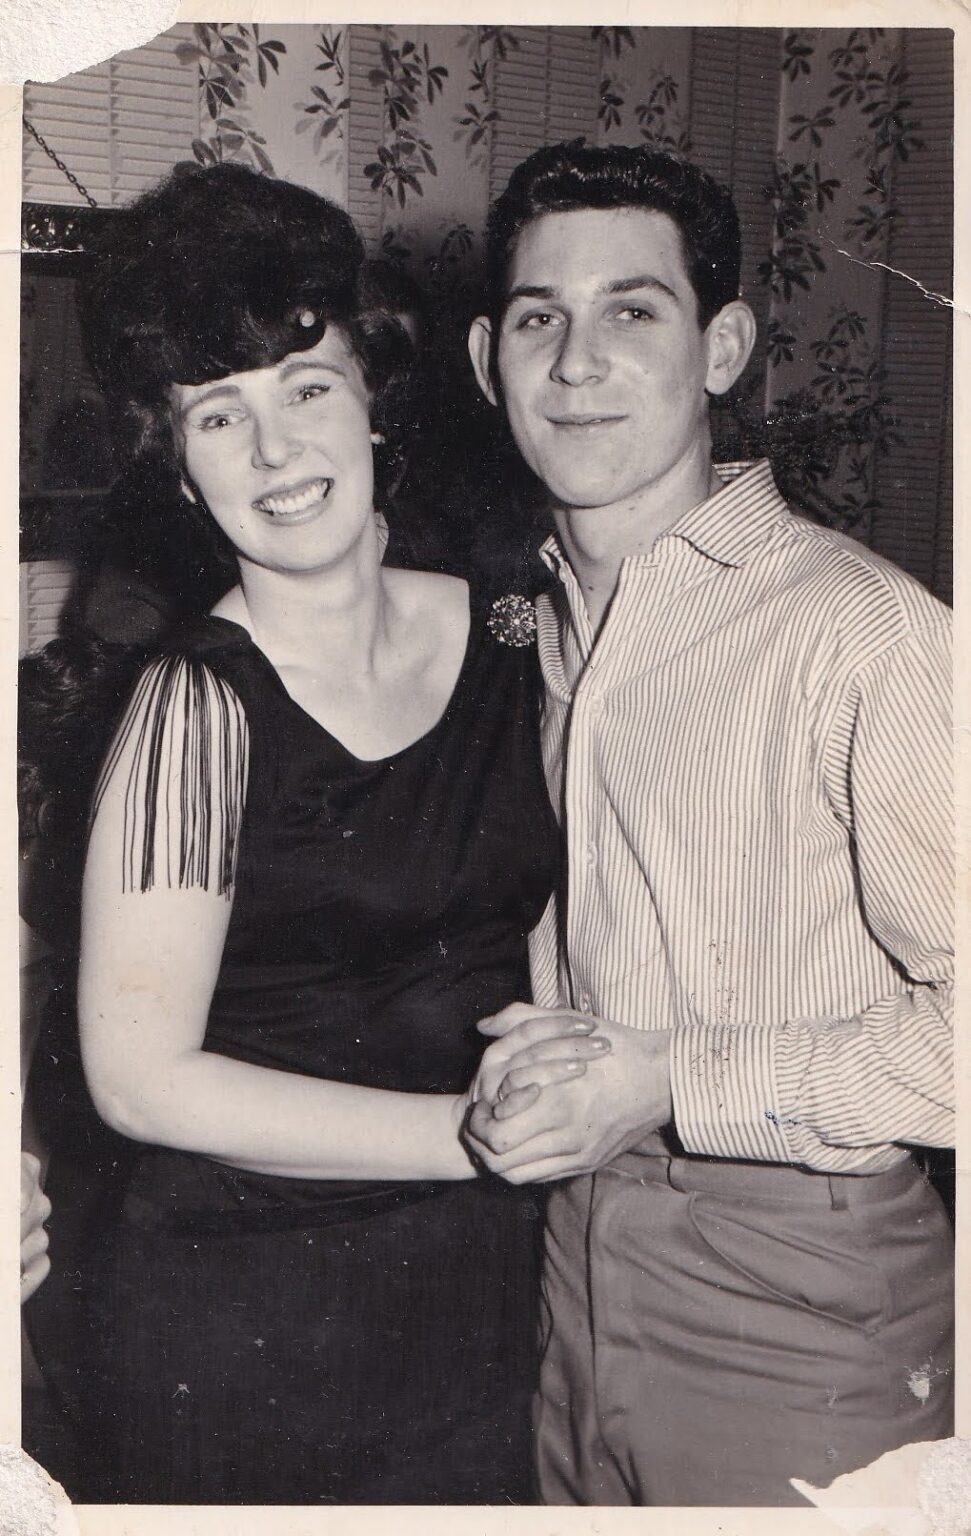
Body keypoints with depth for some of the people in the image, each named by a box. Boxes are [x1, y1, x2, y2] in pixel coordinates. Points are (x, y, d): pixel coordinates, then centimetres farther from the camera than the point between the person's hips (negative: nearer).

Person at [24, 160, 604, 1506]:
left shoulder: (507, 642, -2)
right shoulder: (199, 704, -16)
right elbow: (142, 1076, -19)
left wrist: (564, 1074, -6)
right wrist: (473, 1132, -20)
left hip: (484, 1295, 5)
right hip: (241, 1332, -4)